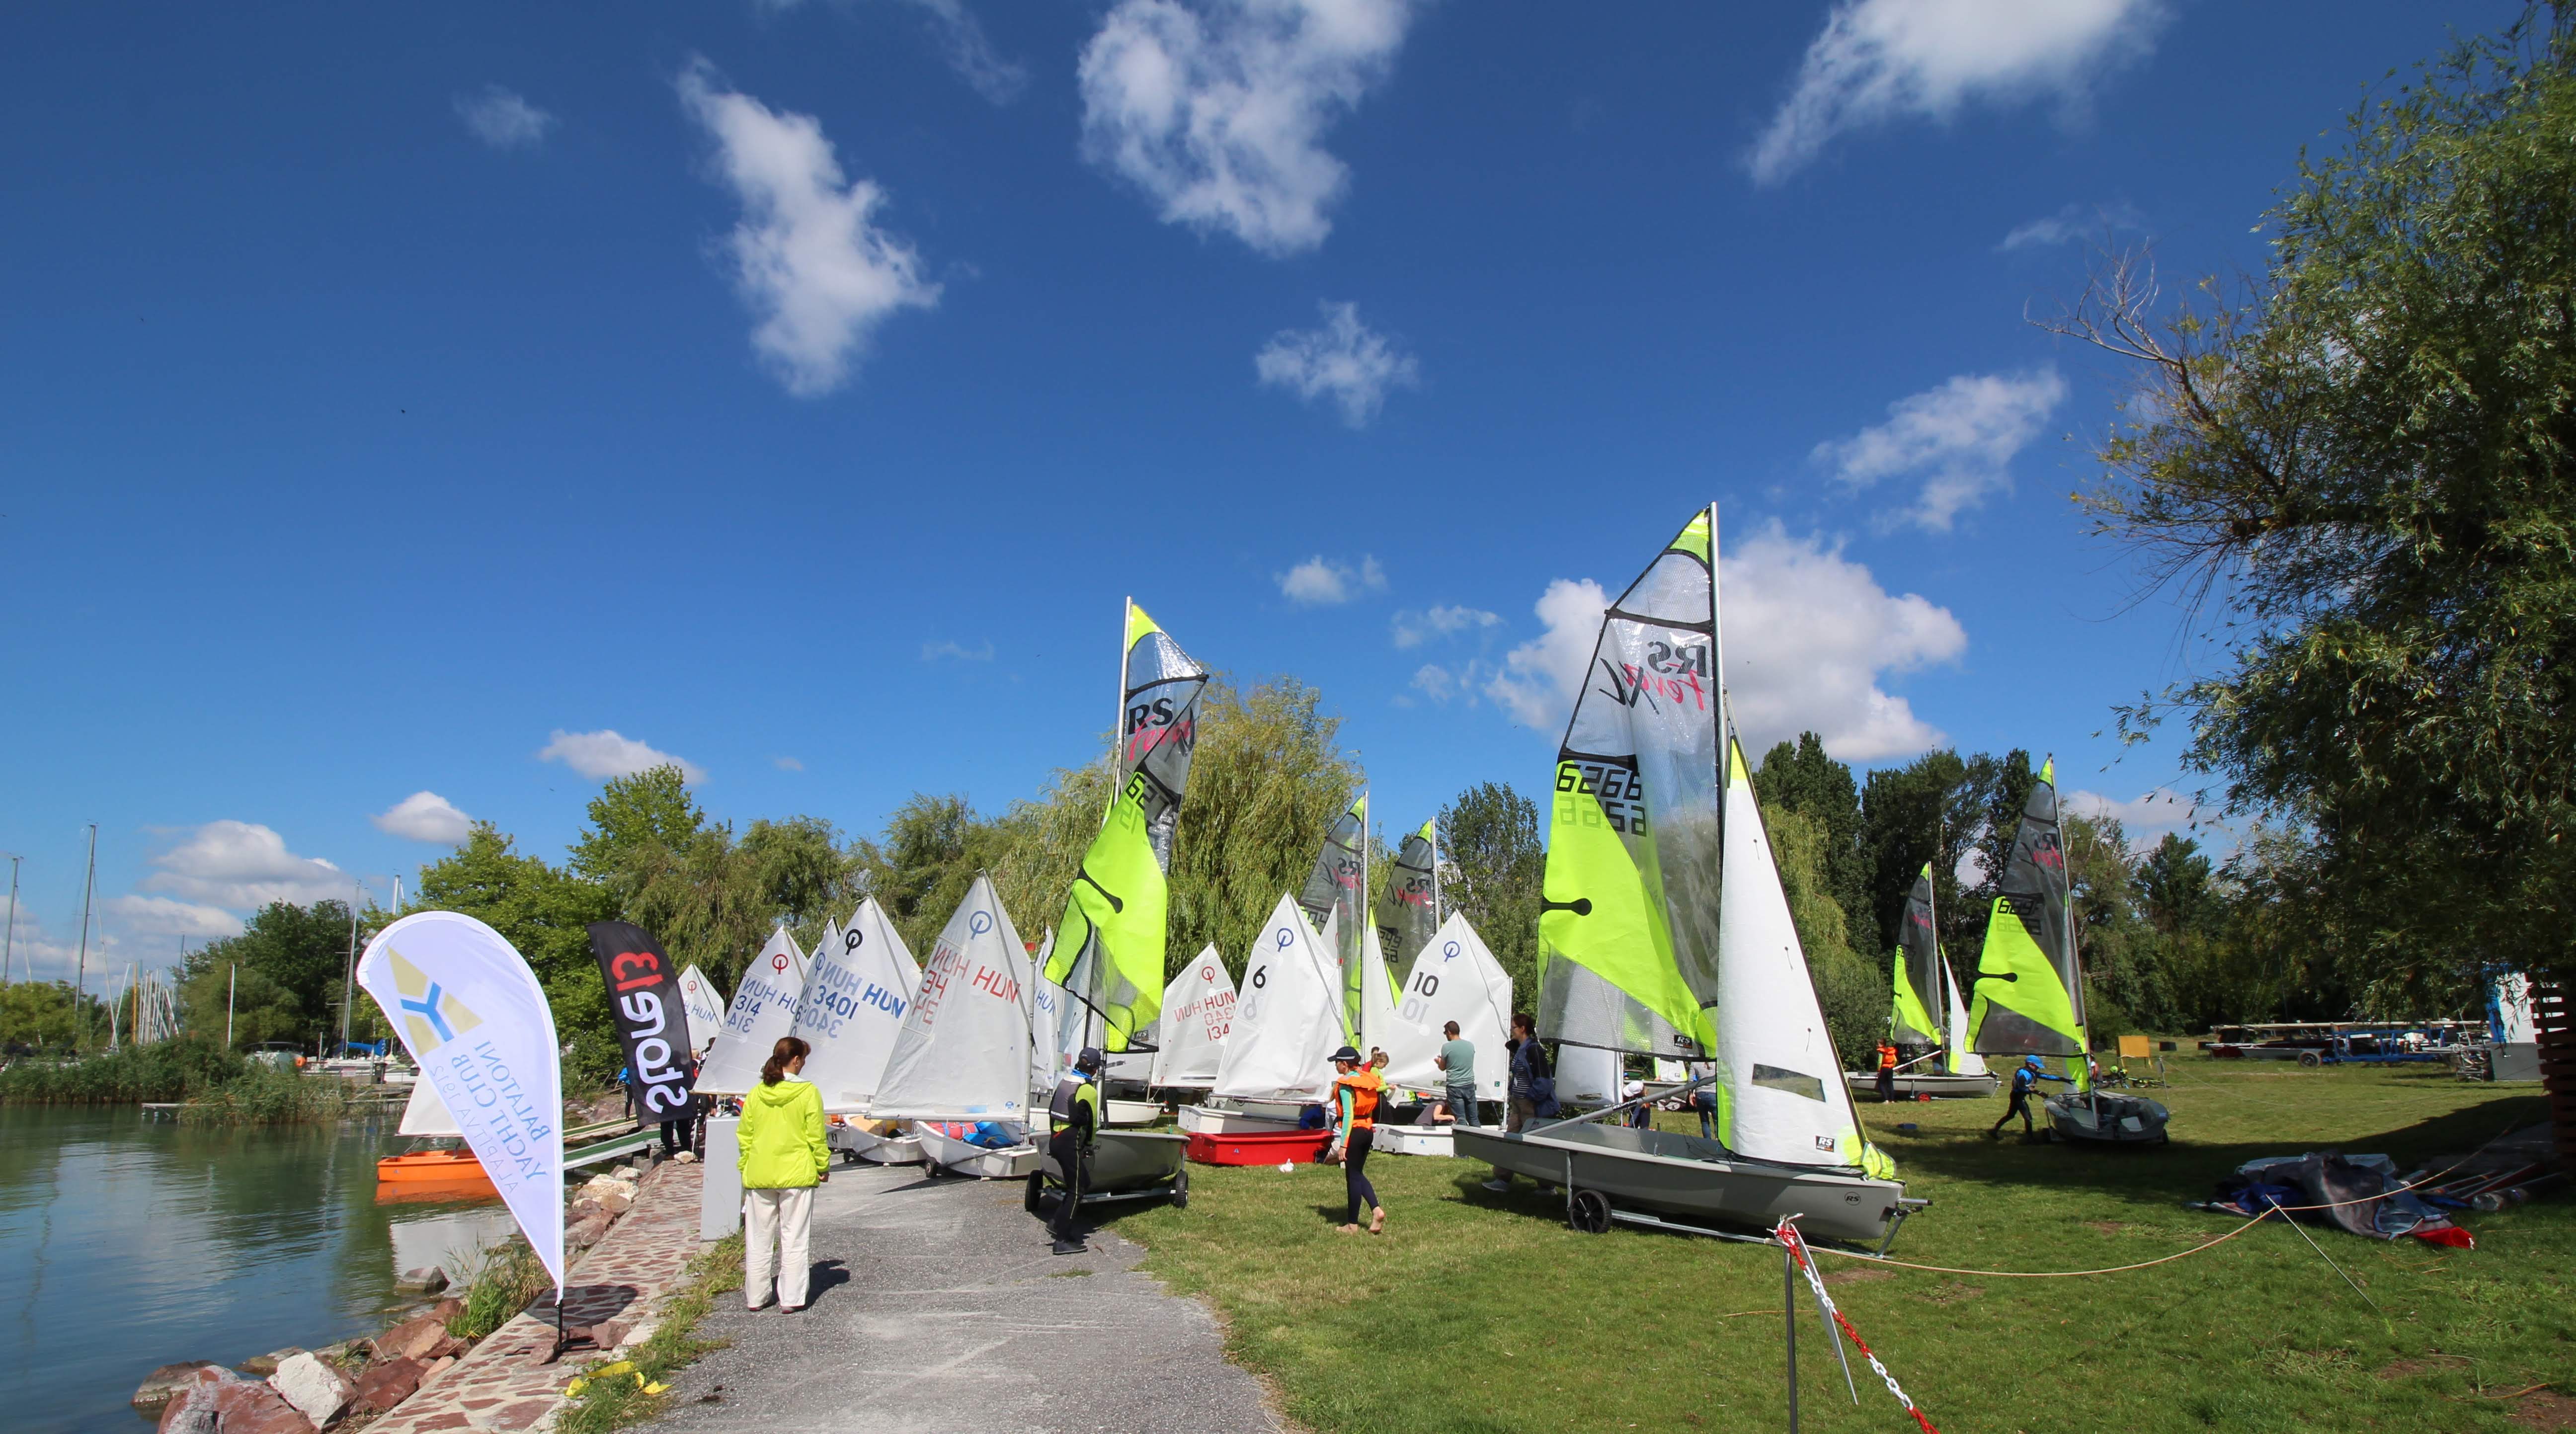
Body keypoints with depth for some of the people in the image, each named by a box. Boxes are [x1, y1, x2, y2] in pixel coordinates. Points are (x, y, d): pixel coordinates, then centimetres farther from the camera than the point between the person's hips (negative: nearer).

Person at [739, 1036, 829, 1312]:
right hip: (797, 1175, -4)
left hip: (759, 1176, 4)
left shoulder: (755, 1094, 2)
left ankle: (755, 1297, 21)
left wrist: (745, 1167, 17)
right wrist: (823, 1167, 4)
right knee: (794, 1239, 4)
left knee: (758, 1240, 13)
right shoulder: (808, 1093, -10)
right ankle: (791, 1299, 6)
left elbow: (745, 1136, 6)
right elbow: (816, 1137, -8)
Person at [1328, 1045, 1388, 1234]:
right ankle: (1376, 1210, 0)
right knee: (1358, 1174, 17)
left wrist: (1343, 1144, -17)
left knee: (1352, 1177, 2)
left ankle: (1352, 1224, 10)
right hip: (1368, 1130, 8)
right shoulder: (1367, 1079, 8)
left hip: (1354, 1132, -8)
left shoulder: (1346, 1084, -14)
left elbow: (1348, 1115, -18)